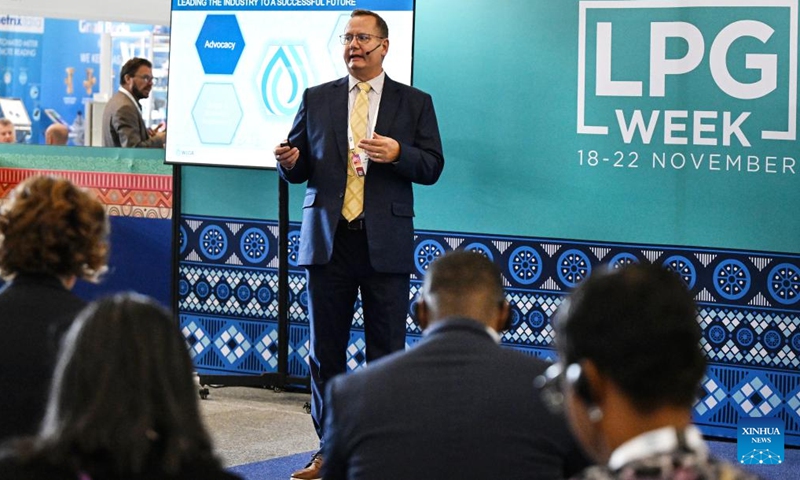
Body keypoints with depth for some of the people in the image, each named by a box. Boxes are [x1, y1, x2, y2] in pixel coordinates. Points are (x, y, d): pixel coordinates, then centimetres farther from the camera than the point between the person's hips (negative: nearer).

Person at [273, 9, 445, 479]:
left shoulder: (415, 103, 6)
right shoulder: (317, 99, 10)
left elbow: (433, 166, 1)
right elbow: (299, 168, 11)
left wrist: (398, 153, -17)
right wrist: (289, 161, -11)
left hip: (386, 242, -2)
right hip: (328, 240, 2)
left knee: (387, 351, 2)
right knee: (325, 351, 5)